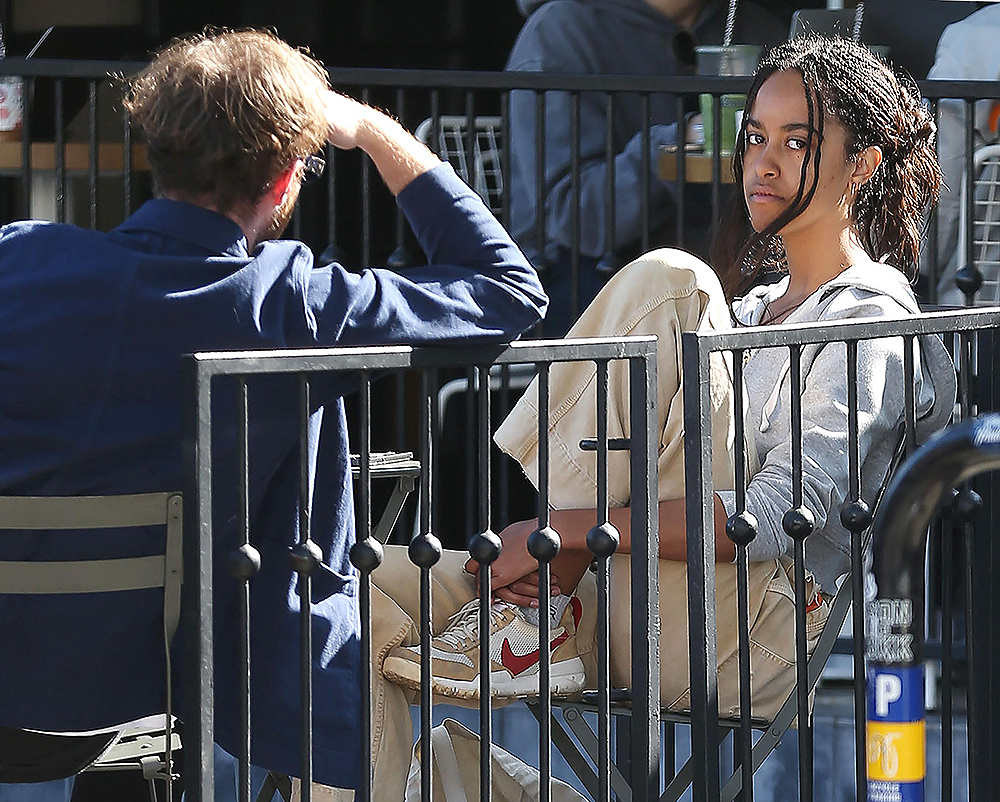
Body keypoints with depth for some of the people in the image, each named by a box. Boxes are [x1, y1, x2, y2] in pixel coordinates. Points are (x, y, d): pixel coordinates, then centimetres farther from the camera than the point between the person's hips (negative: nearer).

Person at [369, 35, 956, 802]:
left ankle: (542, 620, -22)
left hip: (755, 645, -8)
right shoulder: (753, 307, 30)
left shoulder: (873, 317, 1)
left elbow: (777, 518, -15)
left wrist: (564, 529, -20)